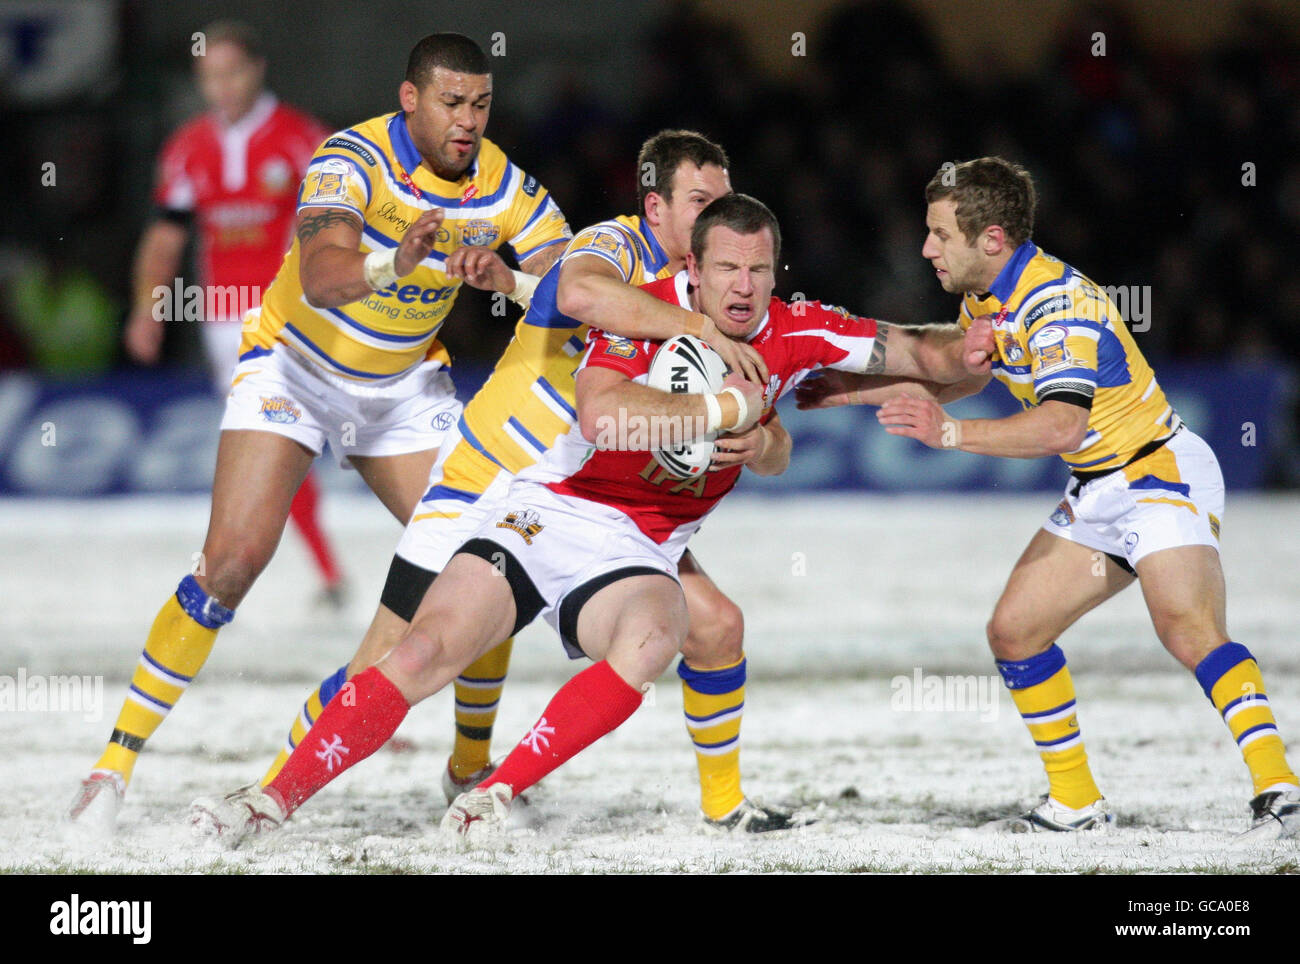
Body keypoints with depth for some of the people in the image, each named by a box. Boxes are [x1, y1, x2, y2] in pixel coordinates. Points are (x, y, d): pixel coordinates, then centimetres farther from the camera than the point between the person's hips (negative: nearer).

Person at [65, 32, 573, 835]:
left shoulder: (503, 184, -12)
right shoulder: (355, 159, -26)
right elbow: (320, 278, -42)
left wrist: (508, 279, -39)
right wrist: (396, 263, -63)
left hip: (405, 384, 5)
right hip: (295, 366, -5)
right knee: (233, 560, -18)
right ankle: (118, 763, -11)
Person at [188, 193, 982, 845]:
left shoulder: (795, 333, -2)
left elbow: (923, 353, 3)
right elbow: (601, 414, -29)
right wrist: (720, 411, -25)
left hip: (636, 552, 2)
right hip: (548, 515, -2)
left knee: (655, 635, -33)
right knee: (426, 654, -18)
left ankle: (499, 794, -23)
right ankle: (275, 800, -8)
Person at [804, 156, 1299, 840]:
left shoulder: (1059, 303, -24)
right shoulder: (986, 299, 5)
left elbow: (1062, 425, -38)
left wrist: (951, 433, -43)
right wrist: (847, 391, 23)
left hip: (1160, 473, -10)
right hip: (1097, 493, 10)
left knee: (1187, 629, -29)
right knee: (1013, 631, 6)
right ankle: (1076, 803, 14)